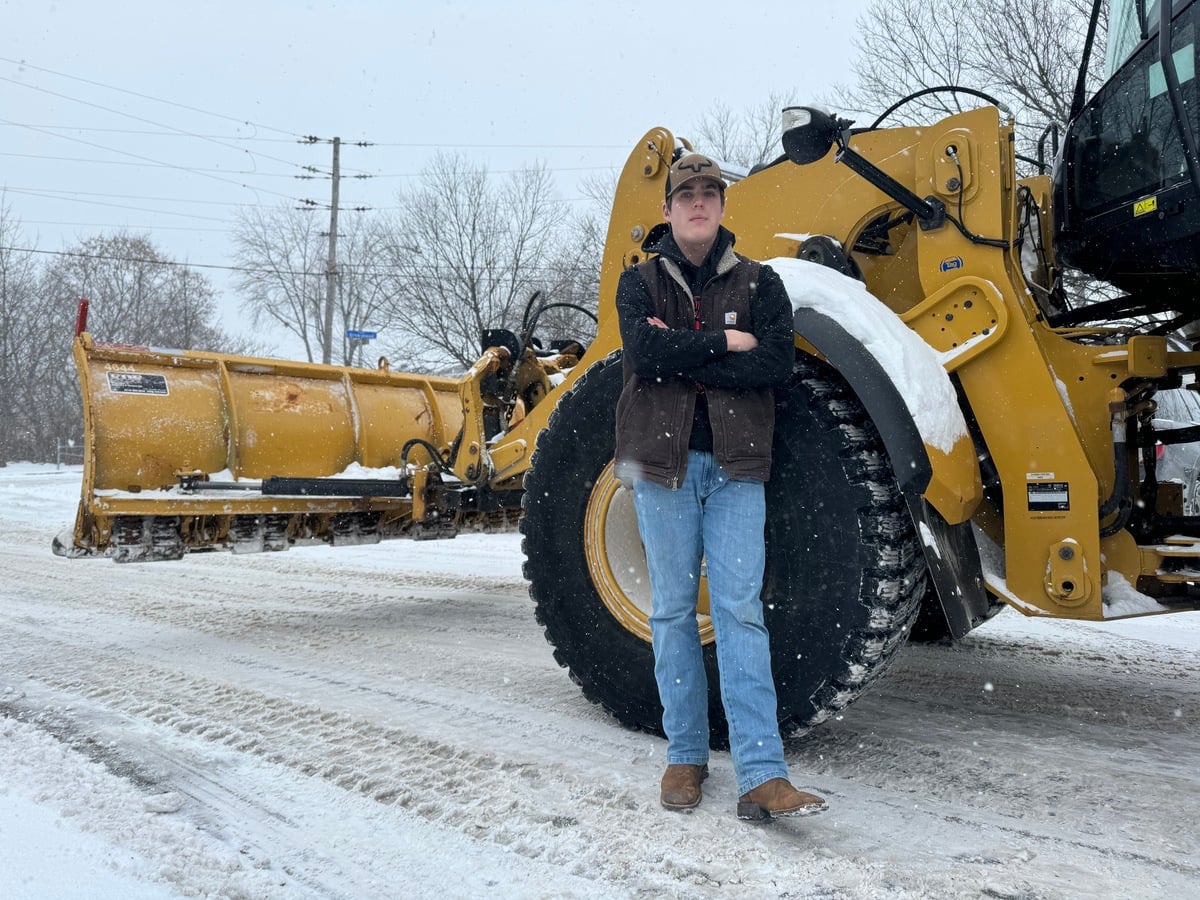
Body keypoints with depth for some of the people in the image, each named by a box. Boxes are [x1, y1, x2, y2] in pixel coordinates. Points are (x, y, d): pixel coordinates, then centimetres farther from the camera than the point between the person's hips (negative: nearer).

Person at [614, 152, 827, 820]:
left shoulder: (758, 283, 8)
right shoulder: (641, 283, 8)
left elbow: (777, 362, -9)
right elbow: (644, 351, -13)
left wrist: (682, 356, -12)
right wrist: (724, 343, -9)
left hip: (736, 466, 0)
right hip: (664, 462, 1)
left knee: (740, 611, -7)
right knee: (674, 611, 6)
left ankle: (763, 776, -6)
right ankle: (686, 756, 18)